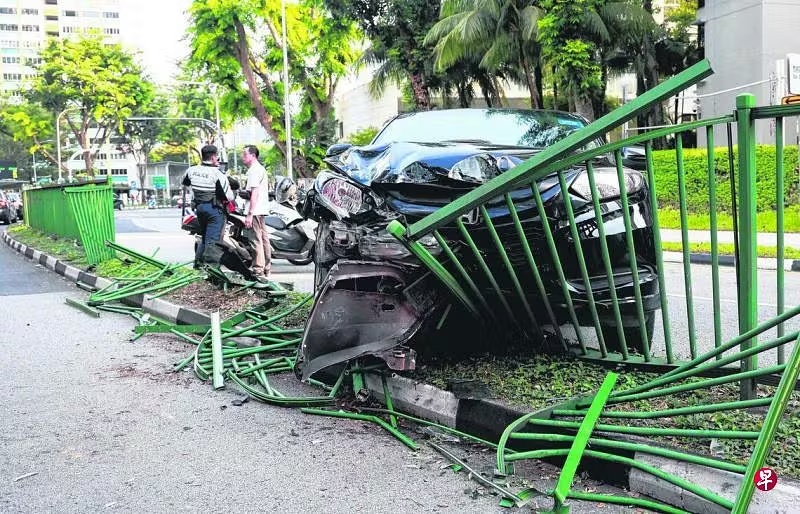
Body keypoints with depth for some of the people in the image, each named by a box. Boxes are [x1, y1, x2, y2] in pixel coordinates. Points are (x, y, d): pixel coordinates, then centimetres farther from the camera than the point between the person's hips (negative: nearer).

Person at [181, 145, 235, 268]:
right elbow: (229, 197, -18)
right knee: (212, 239, -2)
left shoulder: (192, 170, 0)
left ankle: (198, 260, 24)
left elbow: (184, 183, 20)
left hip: (199, 206, 6)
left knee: (204, 235, 23)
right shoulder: (218, 174, -18)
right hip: (214, 208, -6)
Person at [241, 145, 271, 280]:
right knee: (263, 238, 13)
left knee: (256, 240, -10)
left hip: (255, 211, -11)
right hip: (262, 210, 11)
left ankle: (258, 271, -11)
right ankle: (265, 269, 19)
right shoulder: (260, 169, 21)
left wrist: (250, 214, -22)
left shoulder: (254, 170, -12)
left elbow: (254, 193, -19)